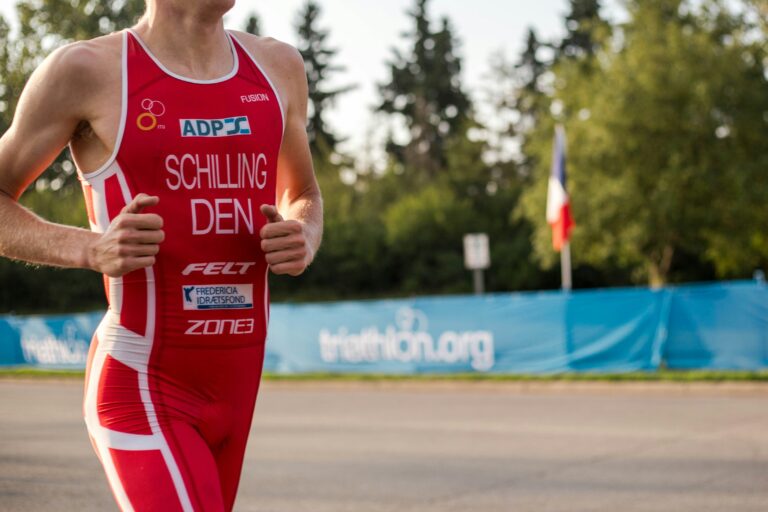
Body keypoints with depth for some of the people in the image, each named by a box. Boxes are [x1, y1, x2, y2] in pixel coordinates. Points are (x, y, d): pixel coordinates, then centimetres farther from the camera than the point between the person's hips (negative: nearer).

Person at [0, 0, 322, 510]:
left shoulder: (277, 66, 9)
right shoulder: (86, 71, -6)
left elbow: (303, 196, 23)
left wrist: (304, 239, -1)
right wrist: (91, 248, -18)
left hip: (236, 385, 6)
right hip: (140, 388, -6)